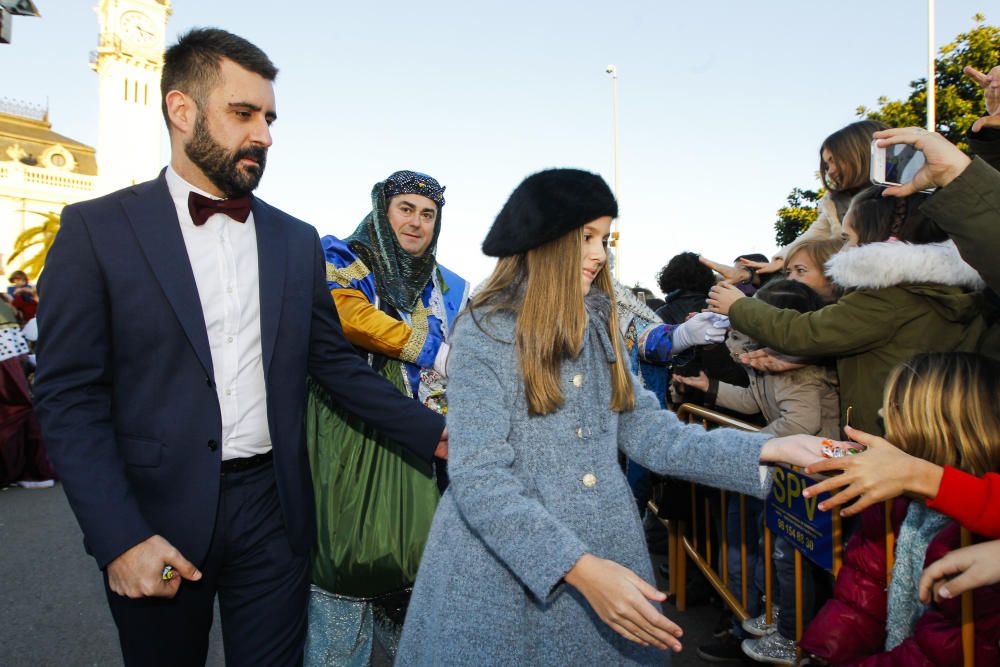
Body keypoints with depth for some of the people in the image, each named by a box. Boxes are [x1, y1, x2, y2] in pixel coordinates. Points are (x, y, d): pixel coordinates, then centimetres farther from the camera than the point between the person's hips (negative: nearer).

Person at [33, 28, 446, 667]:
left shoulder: (298, 241, 6)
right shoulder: (97, 229, -4)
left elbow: (337, 363, 7)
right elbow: (70, 398, -6)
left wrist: (437, 434, -3)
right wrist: (120, 539, -14)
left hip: (273, 509, 2)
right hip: (155, 518, -2)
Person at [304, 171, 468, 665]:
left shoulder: (450, 289, 16)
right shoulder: (338, 260, 2)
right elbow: (346, 314, -19)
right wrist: (422, 342, -11)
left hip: (421, 456, 4)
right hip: (350, 451, -4)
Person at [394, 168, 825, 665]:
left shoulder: (599, 327, 6)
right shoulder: (485, 333, -13)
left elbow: (647, 432, 3)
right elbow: (479, 478, -19)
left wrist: (766, 450, -7)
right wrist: (580, 568, -27)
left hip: (606, 557, 6)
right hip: (506, 571, -5)